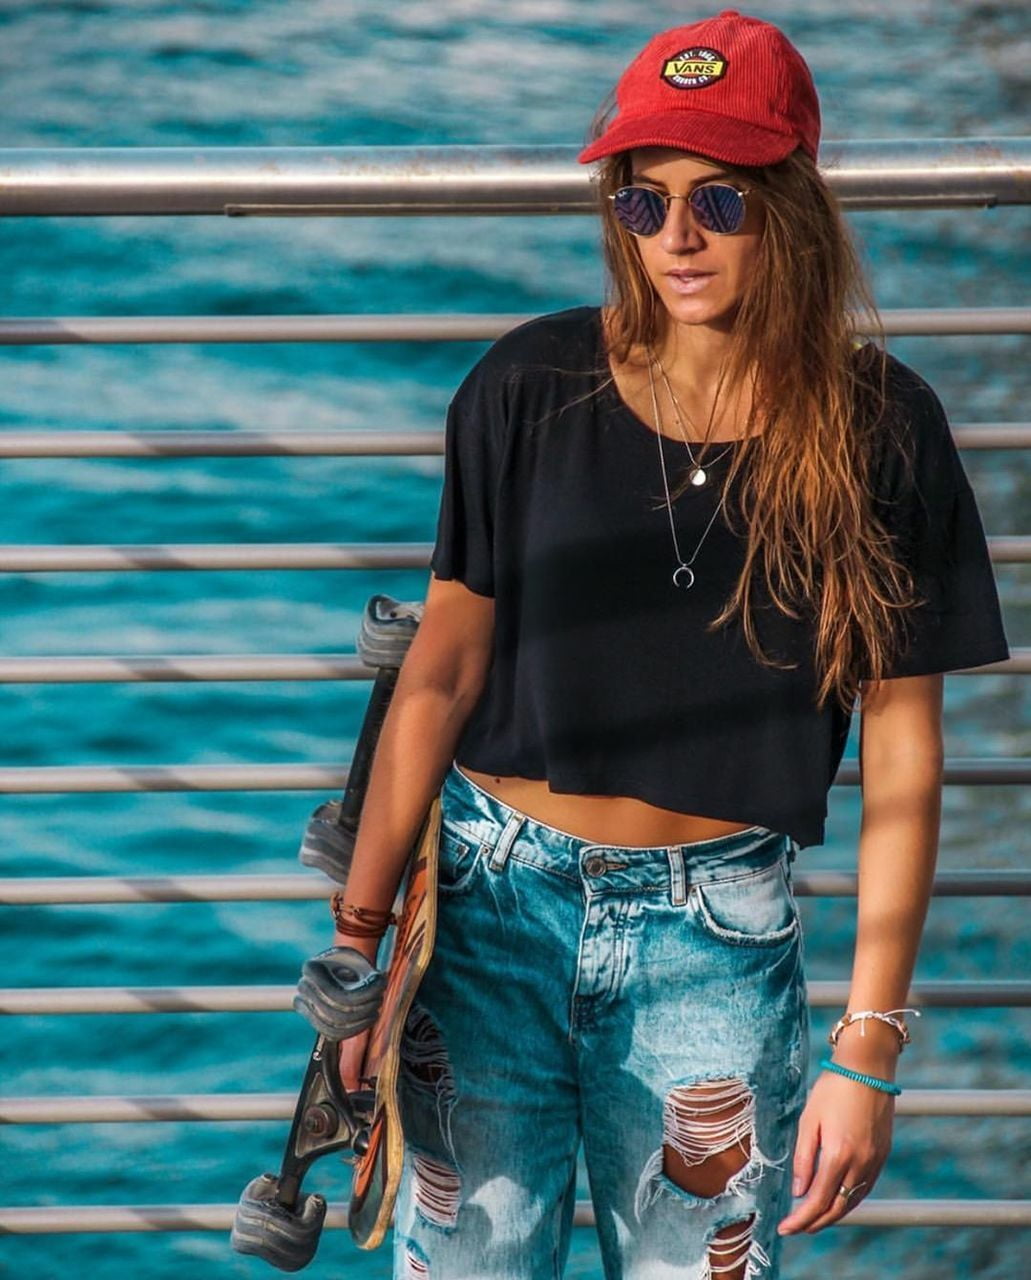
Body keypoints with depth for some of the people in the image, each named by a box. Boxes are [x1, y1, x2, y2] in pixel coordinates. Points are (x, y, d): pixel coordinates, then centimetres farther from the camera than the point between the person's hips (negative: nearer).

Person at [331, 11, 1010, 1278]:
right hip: (496, 895, 1)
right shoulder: (534, 388, -4)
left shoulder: (876, 429, -6)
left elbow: (902, 751, -4)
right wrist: (357, 938, -6)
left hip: (719, 933, 0)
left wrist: (868, 1051, -7)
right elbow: (441, 673, -1)